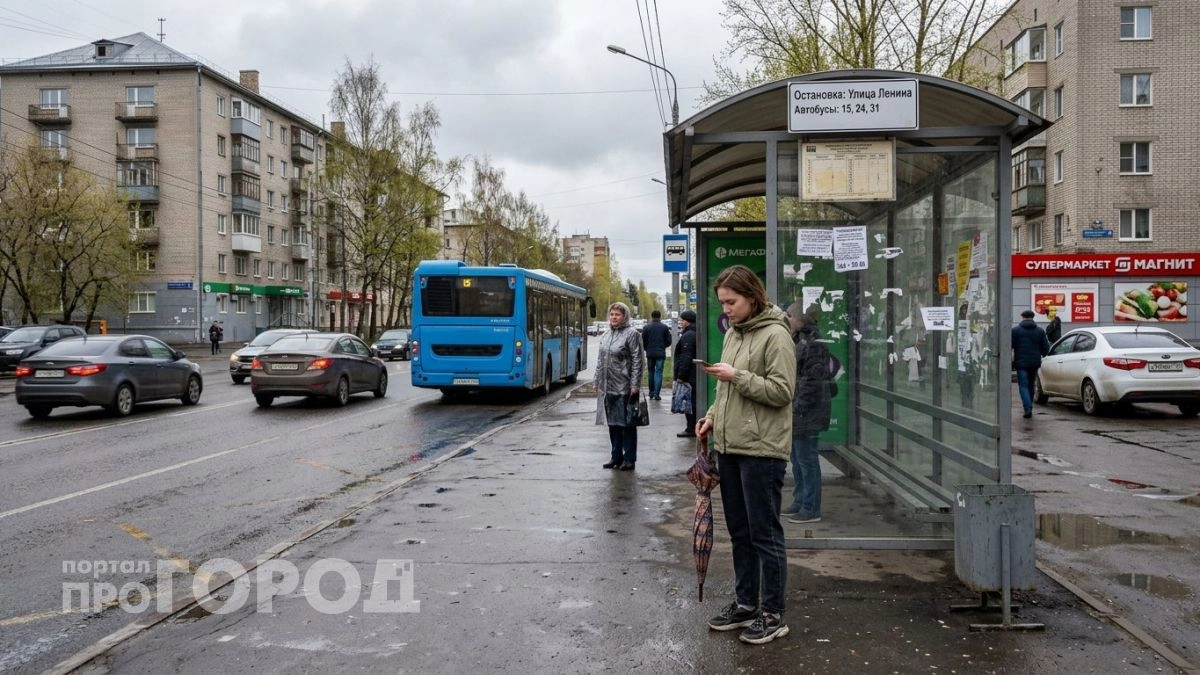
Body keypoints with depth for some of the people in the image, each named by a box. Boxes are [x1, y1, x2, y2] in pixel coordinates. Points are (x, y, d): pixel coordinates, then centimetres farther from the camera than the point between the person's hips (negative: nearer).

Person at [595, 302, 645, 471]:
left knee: (627, 423, 1)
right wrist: (597, 381, 13)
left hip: (624, 387, -6)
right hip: (607, 387, 6)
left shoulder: (631, 333, -7)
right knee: (612, 423, 12)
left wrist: (634, 385, -14)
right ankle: (616, 456, 23)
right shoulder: (606, 335, 13)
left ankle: (629, 458, 9)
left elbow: (637, 360, -10)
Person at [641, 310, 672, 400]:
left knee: (651, 372, 14)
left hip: (650, 353, 1)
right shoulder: (664, 327, -1)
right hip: (660, 353, -1)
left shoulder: (646, 327, -1)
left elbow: (643, 341, -1)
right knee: (658, 373, -1)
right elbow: (668, 341, 1)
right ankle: (657, 394, -8)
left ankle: (651, 393, 18)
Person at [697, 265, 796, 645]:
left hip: (761, 450, -8)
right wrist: (713, 415, 9)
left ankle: (773, 614, 13)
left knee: (765, 534, 1)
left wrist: (737, 376, -19)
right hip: (728, 446, 8)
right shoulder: (732, 333, 13)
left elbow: (782, 391, -15)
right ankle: (745, 604, 29)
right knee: (739, 532, 16)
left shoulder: (775, 335, -11)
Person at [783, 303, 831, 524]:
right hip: (796, 414, 10)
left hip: (806, 415, -10)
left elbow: (812, 382, -21)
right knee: (798, 460, 17)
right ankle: (799, 503, 28)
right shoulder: (798, 341, 15)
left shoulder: (813, 345, -17)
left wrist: (798, 411, -21)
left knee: (807, 460, -2)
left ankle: (810, 509, 7)